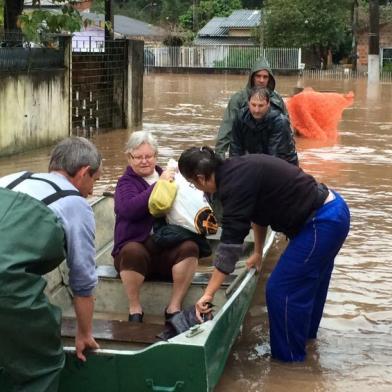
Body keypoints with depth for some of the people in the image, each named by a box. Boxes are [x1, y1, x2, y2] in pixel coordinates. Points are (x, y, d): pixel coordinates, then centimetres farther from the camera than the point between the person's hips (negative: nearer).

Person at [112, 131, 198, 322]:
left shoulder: (167, 176, 17)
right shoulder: (126, 183, 5)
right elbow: (129, 209, -17)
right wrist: (159, 185, -20)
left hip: (168, 249, 3)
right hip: (137, 247, -3)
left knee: (190, 247, -27)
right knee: (132, 251, -36)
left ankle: (174, 307, -16)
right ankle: (135, 309, -17)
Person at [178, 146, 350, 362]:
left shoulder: (235, 183, -22)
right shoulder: (237, 169, 8)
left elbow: (230, 243, -24)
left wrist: (208, 294, -21)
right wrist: (258, 252, 34)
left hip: (322, 223, -10)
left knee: (281, 290, -1)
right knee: (309, 281, 28)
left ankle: (289, 358, 14)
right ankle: (305, 332, 49)